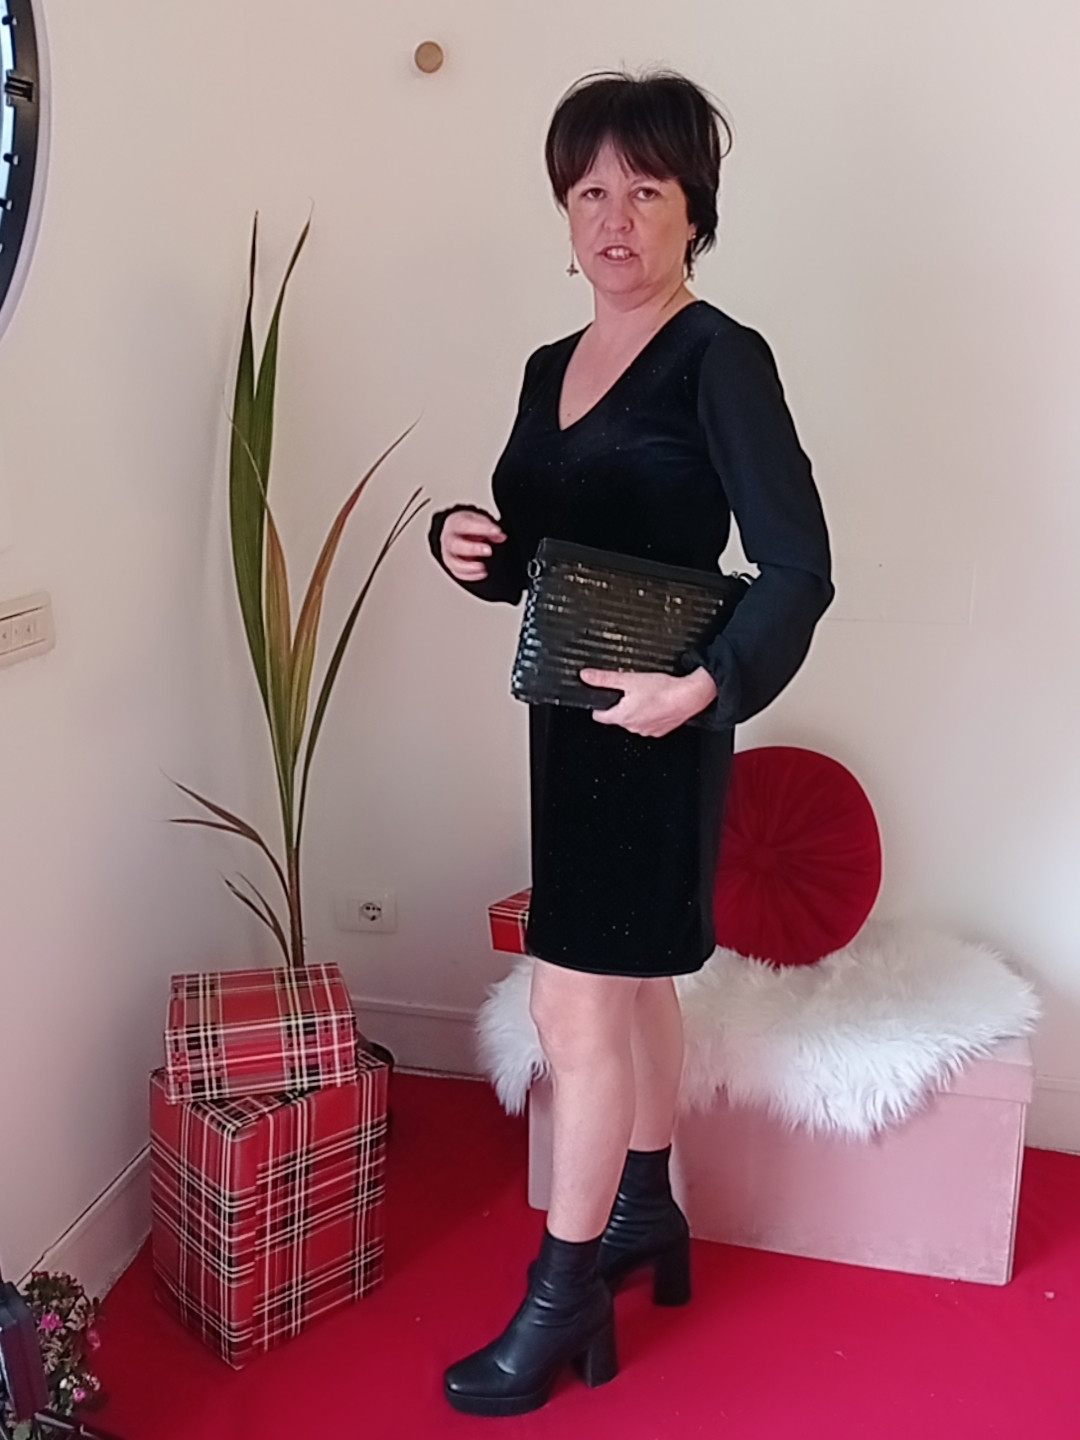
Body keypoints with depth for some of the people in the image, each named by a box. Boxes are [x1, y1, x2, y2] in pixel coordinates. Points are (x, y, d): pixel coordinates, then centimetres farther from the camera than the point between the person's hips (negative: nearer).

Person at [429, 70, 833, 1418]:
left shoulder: (720, 360, -13)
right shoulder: (550, 367, 10)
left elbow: (798, 569, -17)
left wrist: (707, 685, -30)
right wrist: (464, 544, -6)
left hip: (655, 723, -8)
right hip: (569, 714, 8)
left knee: (575, 1003, -3)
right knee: (631, 979, 19)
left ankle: (563, 1300, 13)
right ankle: (647, 1212, 38)